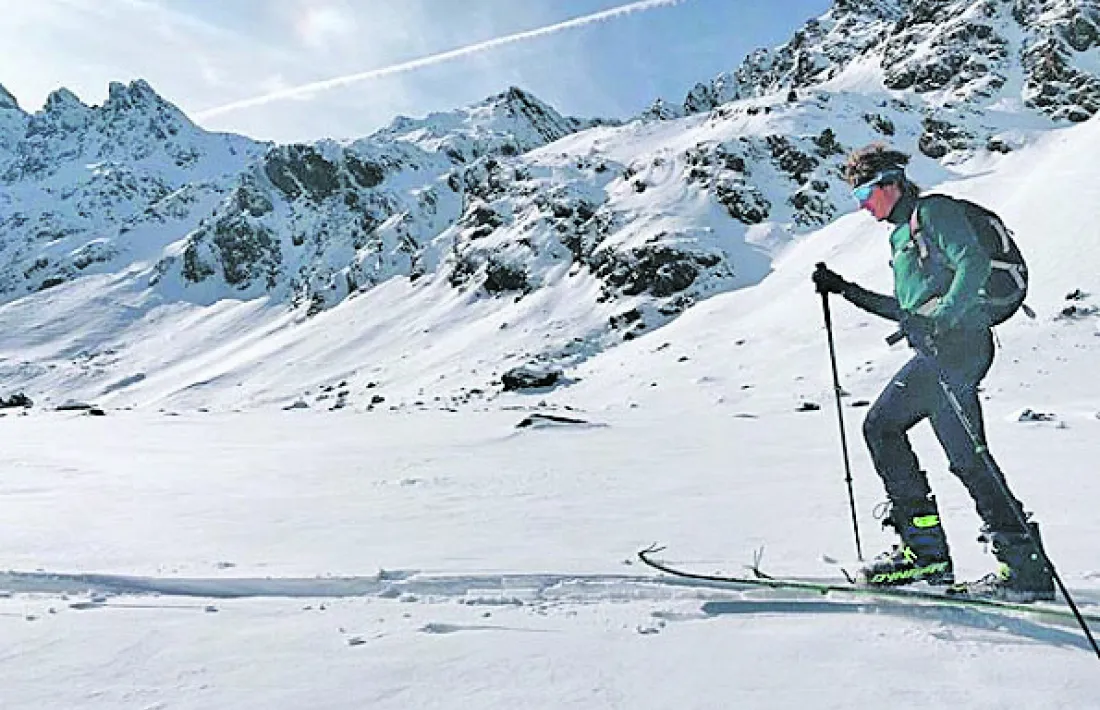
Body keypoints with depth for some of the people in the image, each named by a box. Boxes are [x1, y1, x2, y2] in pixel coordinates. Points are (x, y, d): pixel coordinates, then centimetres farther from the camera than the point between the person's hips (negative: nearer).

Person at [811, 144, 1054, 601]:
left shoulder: (933, 211, -1)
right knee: (881, 425, 7)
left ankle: (1027, 570, -1)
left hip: (958, 342, -10)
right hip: (935, 350, 10)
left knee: (965, 454, -11)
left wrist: (940, 319, -26)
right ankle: (925, 550, 9)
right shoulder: (902, 234, 25)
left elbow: (975, 263, -16)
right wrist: (845, 290, 27)